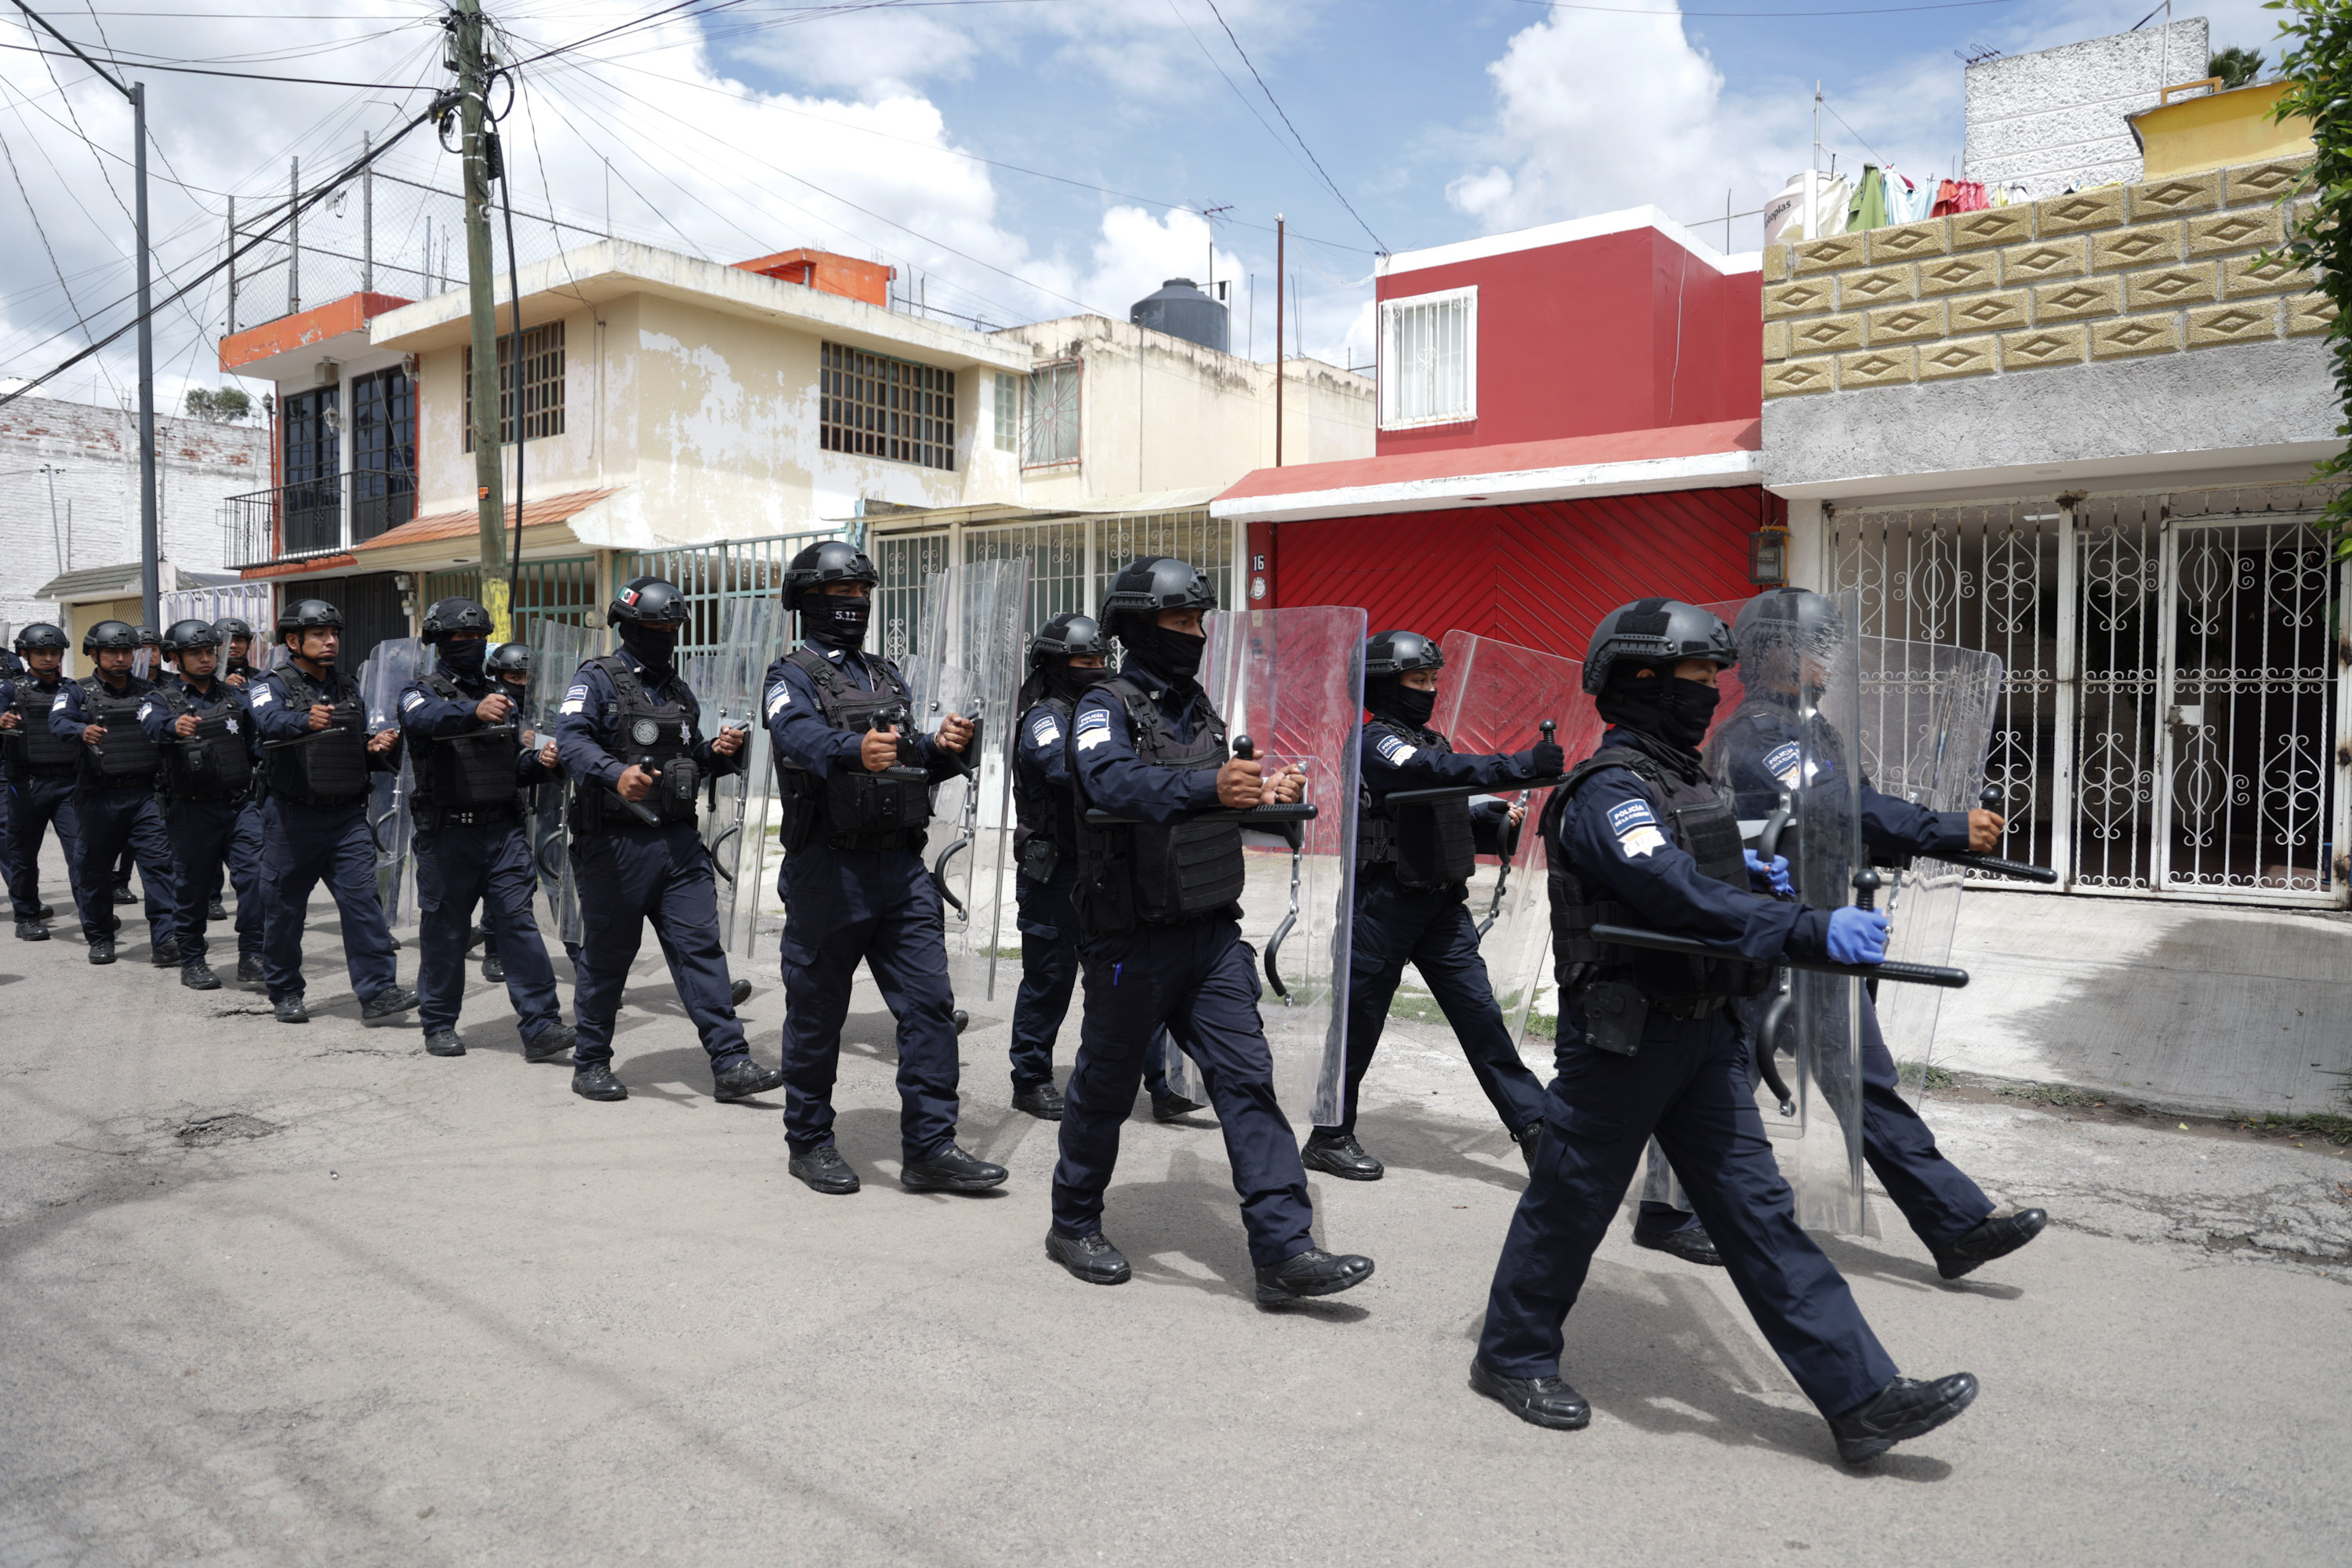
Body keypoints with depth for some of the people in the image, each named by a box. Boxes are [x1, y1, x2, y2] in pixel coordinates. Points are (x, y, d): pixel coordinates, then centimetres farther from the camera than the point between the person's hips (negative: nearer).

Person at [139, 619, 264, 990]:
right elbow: (153, 725, -24)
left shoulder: (234, 696, 14)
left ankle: (251, 956, -5)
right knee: (194, 887, 6)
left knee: (255, 875, -10)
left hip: (241, 804, 3)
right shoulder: (162, 699, 0)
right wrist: (175, 726, -46)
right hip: (193, 810, -3)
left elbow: (256, 742, 15)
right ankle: (192, 963, 19)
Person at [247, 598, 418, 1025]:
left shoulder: (348, 688, 15)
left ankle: (378, 993, -9)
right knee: (284, 906, 7)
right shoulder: (273, 686, -3)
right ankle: (285, 993, 22)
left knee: (363, 897, -7)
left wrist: (378, 748, -1)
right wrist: (306, 721, -48)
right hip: (292, 816, -3)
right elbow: (271, 721, -27)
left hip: (347, 816, 4)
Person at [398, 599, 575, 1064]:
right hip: (447, 832, -3)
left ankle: (541, 1028, -9)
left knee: (518, 920, -5)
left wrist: (539, 761, -2)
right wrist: (475, 712, -46)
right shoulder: (421, 693, 1)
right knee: (445, 930, 5)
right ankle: (439, 1025, 21)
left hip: (503, 828, 3)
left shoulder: (501, 695, 17)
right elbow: (424, 719, -26)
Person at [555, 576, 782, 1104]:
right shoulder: (597, 680, -2)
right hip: (615, 842, -5)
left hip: (679, 841, 6)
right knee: (606, 955, 5)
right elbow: (572, 742, -19)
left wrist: (717, 752, 4)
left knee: (701, 947, -1)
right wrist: (616, 773, -37)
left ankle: (730, 1064, -1)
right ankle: (590, 1065, 21)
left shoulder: (679, 691, 20)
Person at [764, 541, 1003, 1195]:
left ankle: (929, 1148, 6)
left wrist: (942, 747, -6)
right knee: (817, 1013, 6)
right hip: (827, 866, -5)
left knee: (930, 1004, 0)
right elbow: (802, 737, -24)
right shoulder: (792, 676, -2)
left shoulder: (887, 675, 19)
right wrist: (858, 751, -44)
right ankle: (809, 1141, 22)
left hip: (900, 865, 6)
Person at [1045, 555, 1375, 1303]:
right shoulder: (1106, 707, -10)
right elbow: (1117, 782, -31)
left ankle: (1284, 1250, 1)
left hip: (1211, 931, 6)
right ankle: (1073, 1226, 29)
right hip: (1133, 940, -6)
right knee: (1105, 1086, 9)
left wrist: (1264, 792, 4)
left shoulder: (1196, 705, 14)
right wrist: (1211, 784, -45)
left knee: (1247, 1079, -1)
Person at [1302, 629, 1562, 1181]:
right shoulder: (1377, 741, -10)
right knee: (1358, 1022, 3)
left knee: (1479, 1011, 1)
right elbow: (1435, 774, -29)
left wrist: (1493, 828, 4)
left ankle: (1534, 1126, 1)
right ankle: (1330, 1139, 16)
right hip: (1387, 902, -7)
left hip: (1443, 903, 7)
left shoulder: (1430, 741, 17)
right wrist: (1522, 765, -36)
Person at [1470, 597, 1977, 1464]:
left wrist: (1745, 874, 15)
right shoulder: (1608, 789, -18)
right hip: (1622, 1035, -8)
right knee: (1569, 1204, 7)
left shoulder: (1681, 777, 12)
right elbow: (1680, 897, -33)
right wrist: (1813, 928, -39)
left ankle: (1863, 1398, 11)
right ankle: (1511, 1358, 26)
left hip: (1701, 1033, 8)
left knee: (1758, 1210, 8)